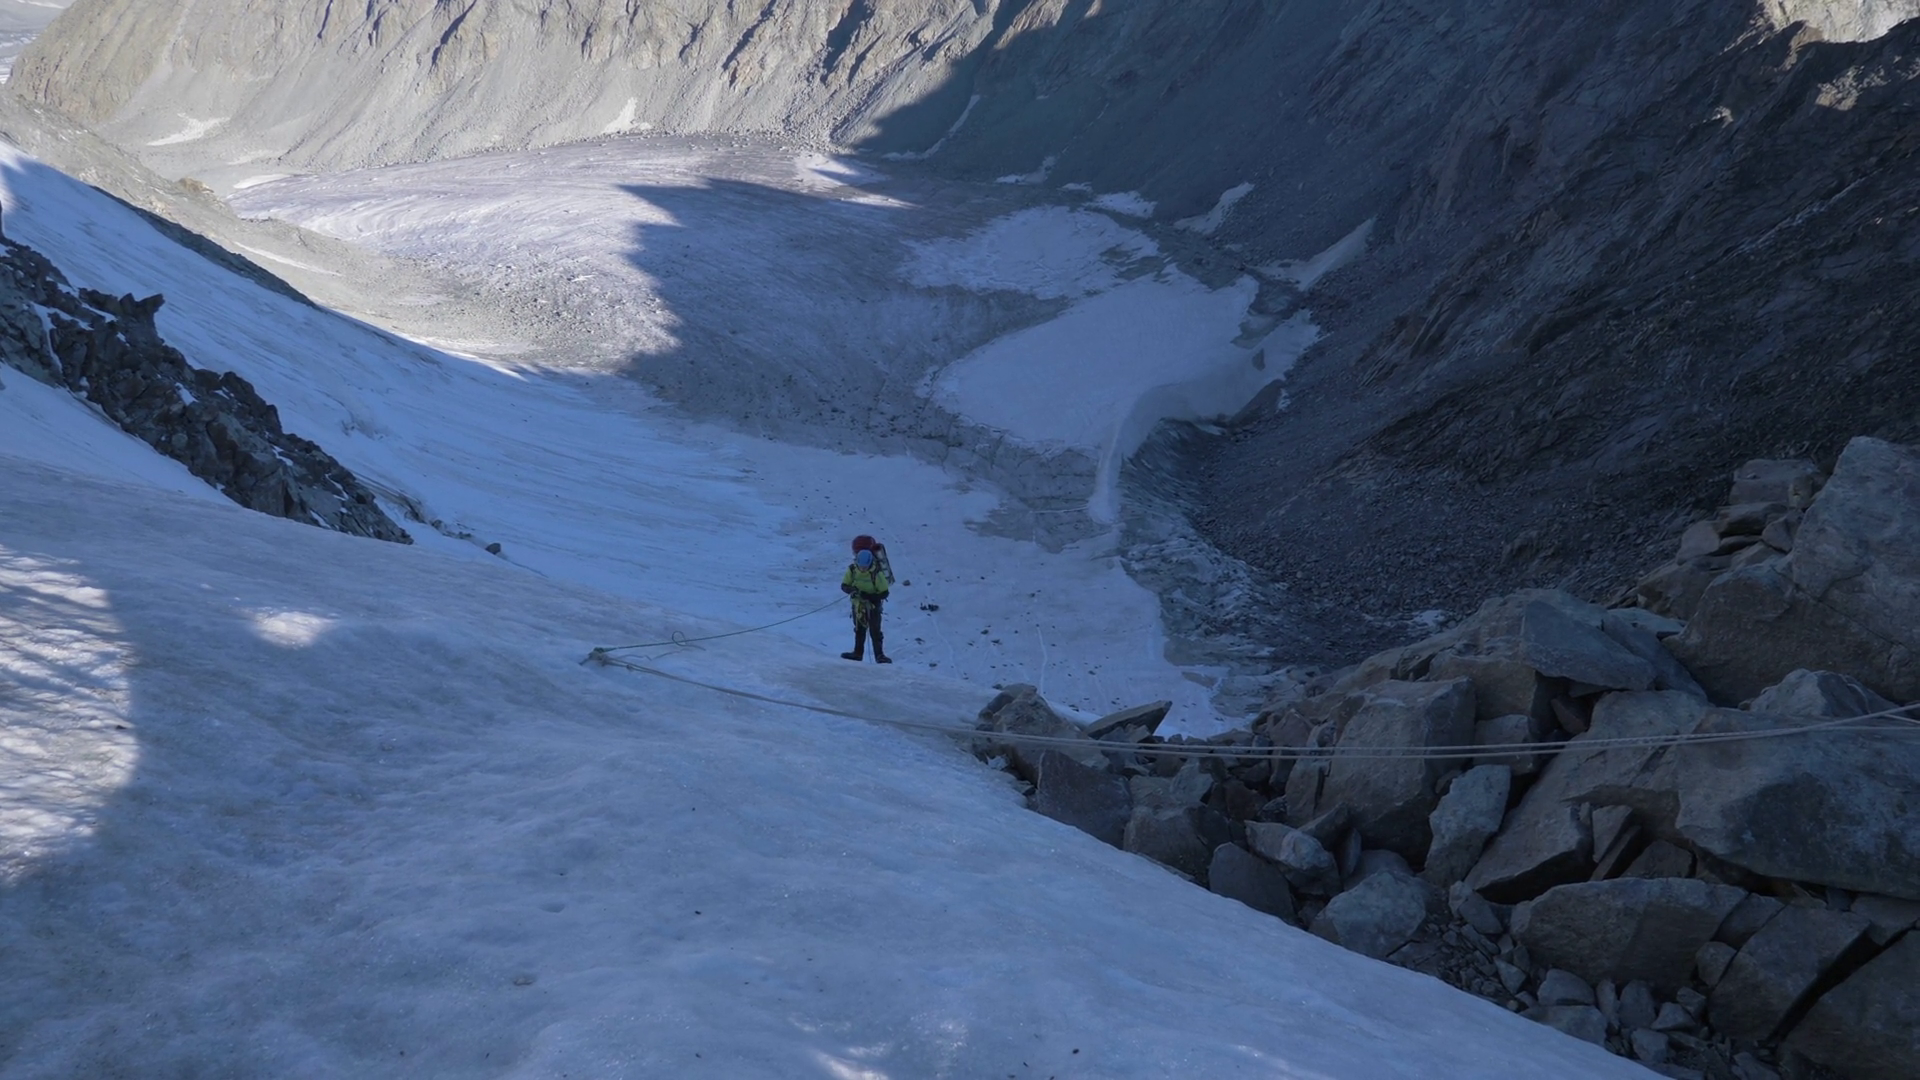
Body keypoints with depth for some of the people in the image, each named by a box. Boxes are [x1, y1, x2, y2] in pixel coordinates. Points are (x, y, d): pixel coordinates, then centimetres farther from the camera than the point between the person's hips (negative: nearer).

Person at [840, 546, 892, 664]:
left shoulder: (876, 573, -25)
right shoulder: (852, 569, -17)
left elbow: (884, 593, -19)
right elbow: (844, 585, -5)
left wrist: (869, 596, -31)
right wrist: (852, 590, -27)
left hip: (872, 606, -4)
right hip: (857, 605, 4)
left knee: (875, 631, -6)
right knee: (859, 630, 17)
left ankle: (879, 655, 2)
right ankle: (858, 653, 30)